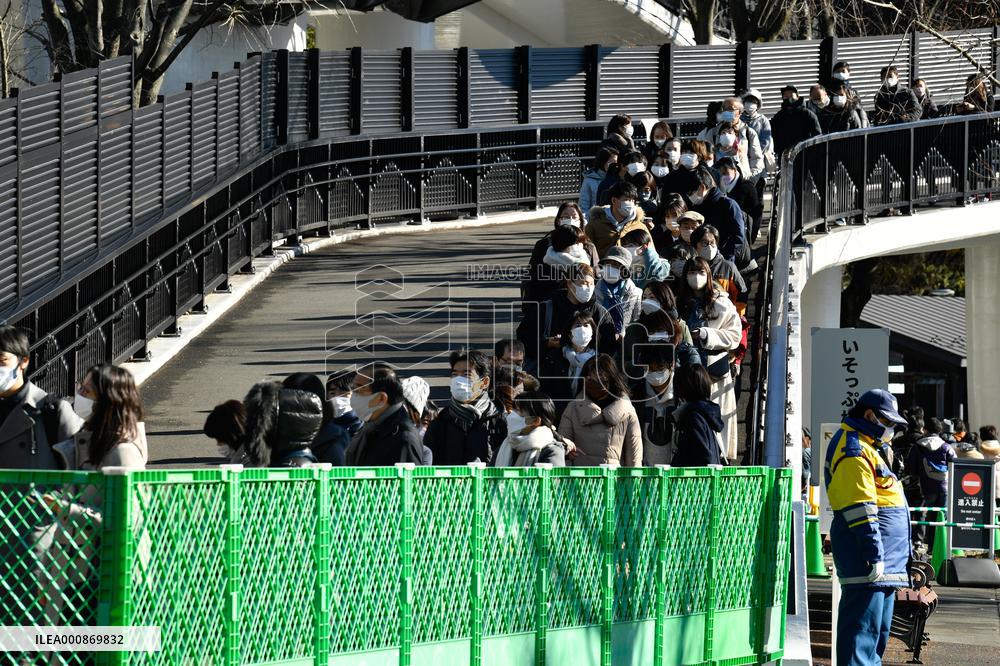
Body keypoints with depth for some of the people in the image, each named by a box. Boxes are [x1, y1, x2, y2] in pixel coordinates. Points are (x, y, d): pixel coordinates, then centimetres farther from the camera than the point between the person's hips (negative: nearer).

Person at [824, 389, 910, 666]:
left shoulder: (866, 446, 24)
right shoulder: (853, 448, -12)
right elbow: (859, 506, -19)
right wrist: (874, 553, -23)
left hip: (884, 562, 11)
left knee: (878, 630, 16)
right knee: (863, 627, -14)